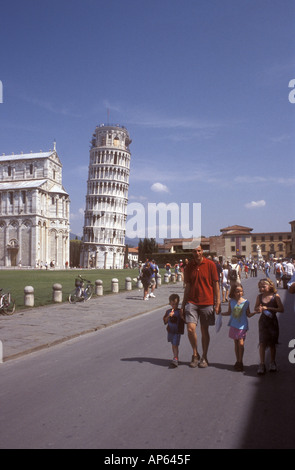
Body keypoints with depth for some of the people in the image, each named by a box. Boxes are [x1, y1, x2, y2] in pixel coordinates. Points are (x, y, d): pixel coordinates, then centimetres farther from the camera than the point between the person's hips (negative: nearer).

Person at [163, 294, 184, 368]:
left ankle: (175, 359, -16)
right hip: (170, 331, 5)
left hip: (177, 332, -5)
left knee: (175, 345, -13)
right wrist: (168, 316, -16)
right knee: (173, 345, 17)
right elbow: (165, 321, -1)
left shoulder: (180, 311, -5)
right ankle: (176, 357, 33)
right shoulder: (168, 311, 3)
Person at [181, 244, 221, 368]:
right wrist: (183, 305, 9)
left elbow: (216, 284, -1)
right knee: (190, 328, -10)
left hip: (207, 302, -2)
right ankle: (195, 354, 13)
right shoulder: (189, 266, 5)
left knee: (204, 331, 7)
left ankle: (204, 358, 23)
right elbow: (187, 287, 10)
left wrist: (217, 303, -6)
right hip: (192, 302, 2)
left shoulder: (210, 264, -4)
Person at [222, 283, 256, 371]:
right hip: (234, 325, 2)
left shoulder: (245, 302, -6)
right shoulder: (231, 301, 0)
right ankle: (238, 362, 21)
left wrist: (256, 312, -13)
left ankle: (240, 362, 9)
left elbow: (248, 315, 2)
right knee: (236, 343, 9)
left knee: (241, 343, -8)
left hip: (242, 326, -2)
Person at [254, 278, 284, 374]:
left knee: (272, 343, 10)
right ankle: (262, 364, 4)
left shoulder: (275, 296, -9)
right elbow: (255, 309, 11)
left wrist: (268, 308, -20)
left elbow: (281, 309, -14)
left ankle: (272, 363, 25)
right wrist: (259, 309, -13)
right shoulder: (259, 297, 0)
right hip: (263, 322, 2)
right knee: (262, 343, -2)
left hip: (273, 322, -1)